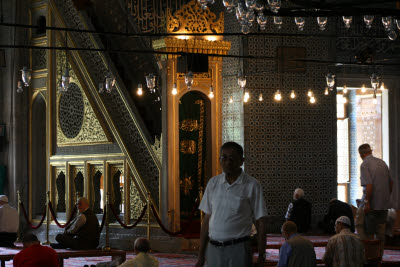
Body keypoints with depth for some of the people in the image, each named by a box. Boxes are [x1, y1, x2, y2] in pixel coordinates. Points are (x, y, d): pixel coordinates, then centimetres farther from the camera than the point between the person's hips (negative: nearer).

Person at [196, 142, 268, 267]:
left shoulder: (252, 185, -4)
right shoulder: (213, 183, 8)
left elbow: (260, 224, -3)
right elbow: (207, 220, 10)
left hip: (238, 249, -3)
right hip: (213, 249, 4)